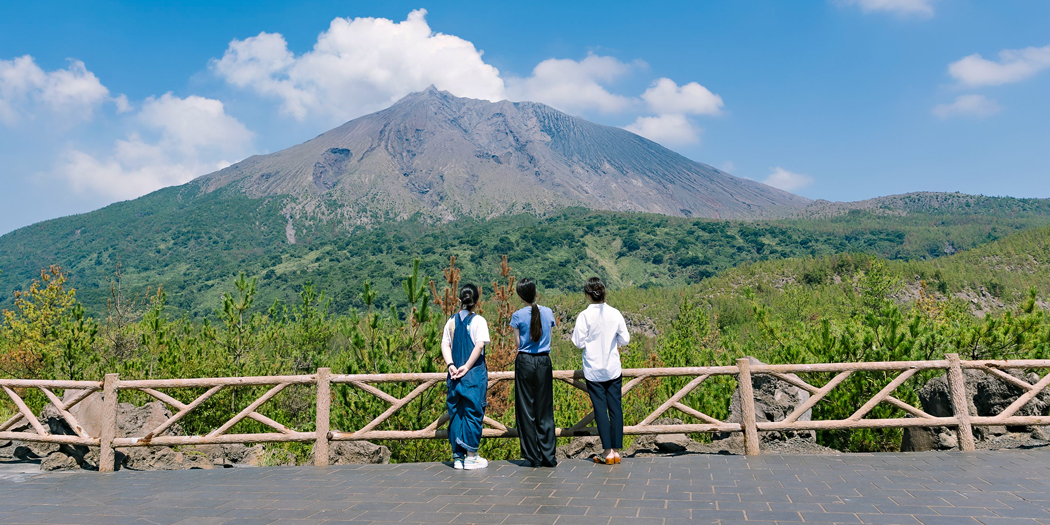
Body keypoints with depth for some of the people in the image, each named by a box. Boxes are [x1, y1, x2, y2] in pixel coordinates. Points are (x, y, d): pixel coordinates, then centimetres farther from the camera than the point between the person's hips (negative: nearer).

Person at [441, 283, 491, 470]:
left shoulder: (452, 321, 7)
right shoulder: (479, 321, -5)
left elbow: (445, 345, 1)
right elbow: (480, 345, -14)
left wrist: (451, 365, -5)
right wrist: (467, 367, -11)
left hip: (455, 374, 4)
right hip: (475, 374, -4)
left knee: (455, 412, 10)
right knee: (473, 412, 2)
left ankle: (457, 456, 15)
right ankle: (471, 456, 4)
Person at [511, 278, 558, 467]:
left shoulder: (518, 316, -7)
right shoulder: (548, 312, 2)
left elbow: (518, 344, -2)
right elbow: (549, 336, 9)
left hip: (524, 362, -2)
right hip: (544, 361, 2)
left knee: (526, 409, 6)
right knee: (545, 409, 8)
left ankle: (533, 456, 9)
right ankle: (548, 456, 9)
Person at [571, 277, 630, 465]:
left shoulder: (585, 316, -12)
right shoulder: (615, 314, -3)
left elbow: (579, 342, -11)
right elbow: (625, 339, 2)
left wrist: (576, 330, 6)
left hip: (594, 370, -2)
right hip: (613, 368, 2)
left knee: (600, 409, 3)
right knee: (616, 407, 6)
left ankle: (608, 452, 4)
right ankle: (616, 451, 9)